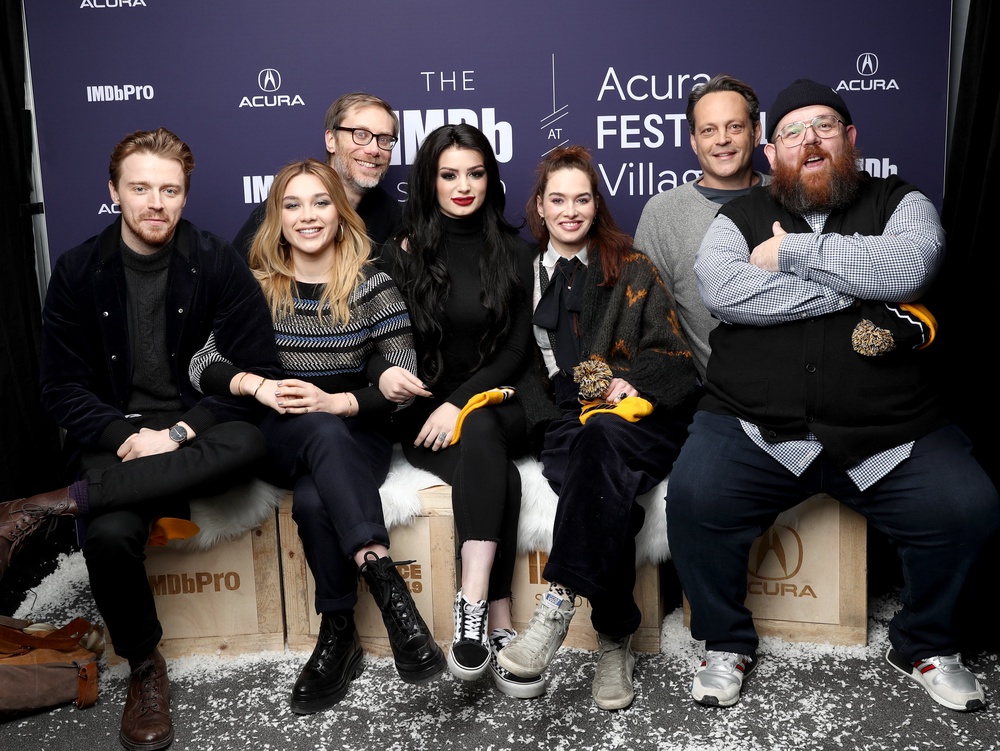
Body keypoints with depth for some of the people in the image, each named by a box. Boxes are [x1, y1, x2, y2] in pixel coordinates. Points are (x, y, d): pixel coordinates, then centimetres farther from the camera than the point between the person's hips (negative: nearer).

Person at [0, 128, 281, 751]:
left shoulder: (219, 263, -1)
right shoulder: (79, 271, 4)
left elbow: (259, 371, -4)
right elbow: (63, 388, 4)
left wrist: (180, 432, -16)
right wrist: (127, 436, -15)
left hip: (196, 435, 0)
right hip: (115, 438, 0)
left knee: (248, 444, -36)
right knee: (110, 534, -32)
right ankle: (145, 669, -2)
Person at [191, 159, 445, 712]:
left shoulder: (371, 283, 2)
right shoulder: (255, 284, 6)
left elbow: (407, 380, -6)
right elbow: (202, 365, 2)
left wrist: (338, 402, -22)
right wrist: (256, 385, -18)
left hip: (355, 435, 0)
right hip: (279, 439, 1)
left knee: (313, 501, -35)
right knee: (321, 431, -37)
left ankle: (338, 635, -22)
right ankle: (384, 578, -39)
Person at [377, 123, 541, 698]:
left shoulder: (513, 252, 9)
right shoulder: (404, 254, 8)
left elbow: (517, 348, 1)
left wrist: (461, 402, -13)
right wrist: (388, 374, -14)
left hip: (495, 403, 1)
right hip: (423, 412, 0)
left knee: (479, 430, -37)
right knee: (499, 477, -33)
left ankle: (473, 609, -41)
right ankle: (501, 628, -34)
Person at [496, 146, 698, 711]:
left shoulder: (632, 270, 16)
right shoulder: (525, 275, 21)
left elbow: (673, 357, 11)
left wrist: (630, 380, -11)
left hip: (634, 414, -1)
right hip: (562, 420, 1)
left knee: (601, 438, -40)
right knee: (609, 495, -35)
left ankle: (560, 603, -41)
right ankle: (616, 640, -32)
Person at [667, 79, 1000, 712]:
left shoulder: (900, 203, 12)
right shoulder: (742, 218, 11)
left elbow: (907, 265, -13)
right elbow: (724, 291, -12)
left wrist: (793, 253, -8)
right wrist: (864, 295, -9)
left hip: (892, 434, 1)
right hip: (754, 428, 0)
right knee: (693, 499, -24)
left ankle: (926, 645, 12)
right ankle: (728, 645, 3)